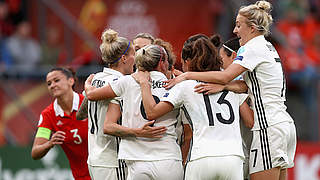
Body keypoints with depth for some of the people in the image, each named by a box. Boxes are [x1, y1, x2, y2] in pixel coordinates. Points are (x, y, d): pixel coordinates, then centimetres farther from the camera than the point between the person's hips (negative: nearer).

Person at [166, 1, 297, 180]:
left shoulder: (253, 48, -9)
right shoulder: (268, 48, 20)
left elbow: (225, 76, -20)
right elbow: (250, 85, 11)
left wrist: (188, 75, -14)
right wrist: (222, 86, -3)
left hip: (269, 128, -10)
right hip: (285, 124, 10)